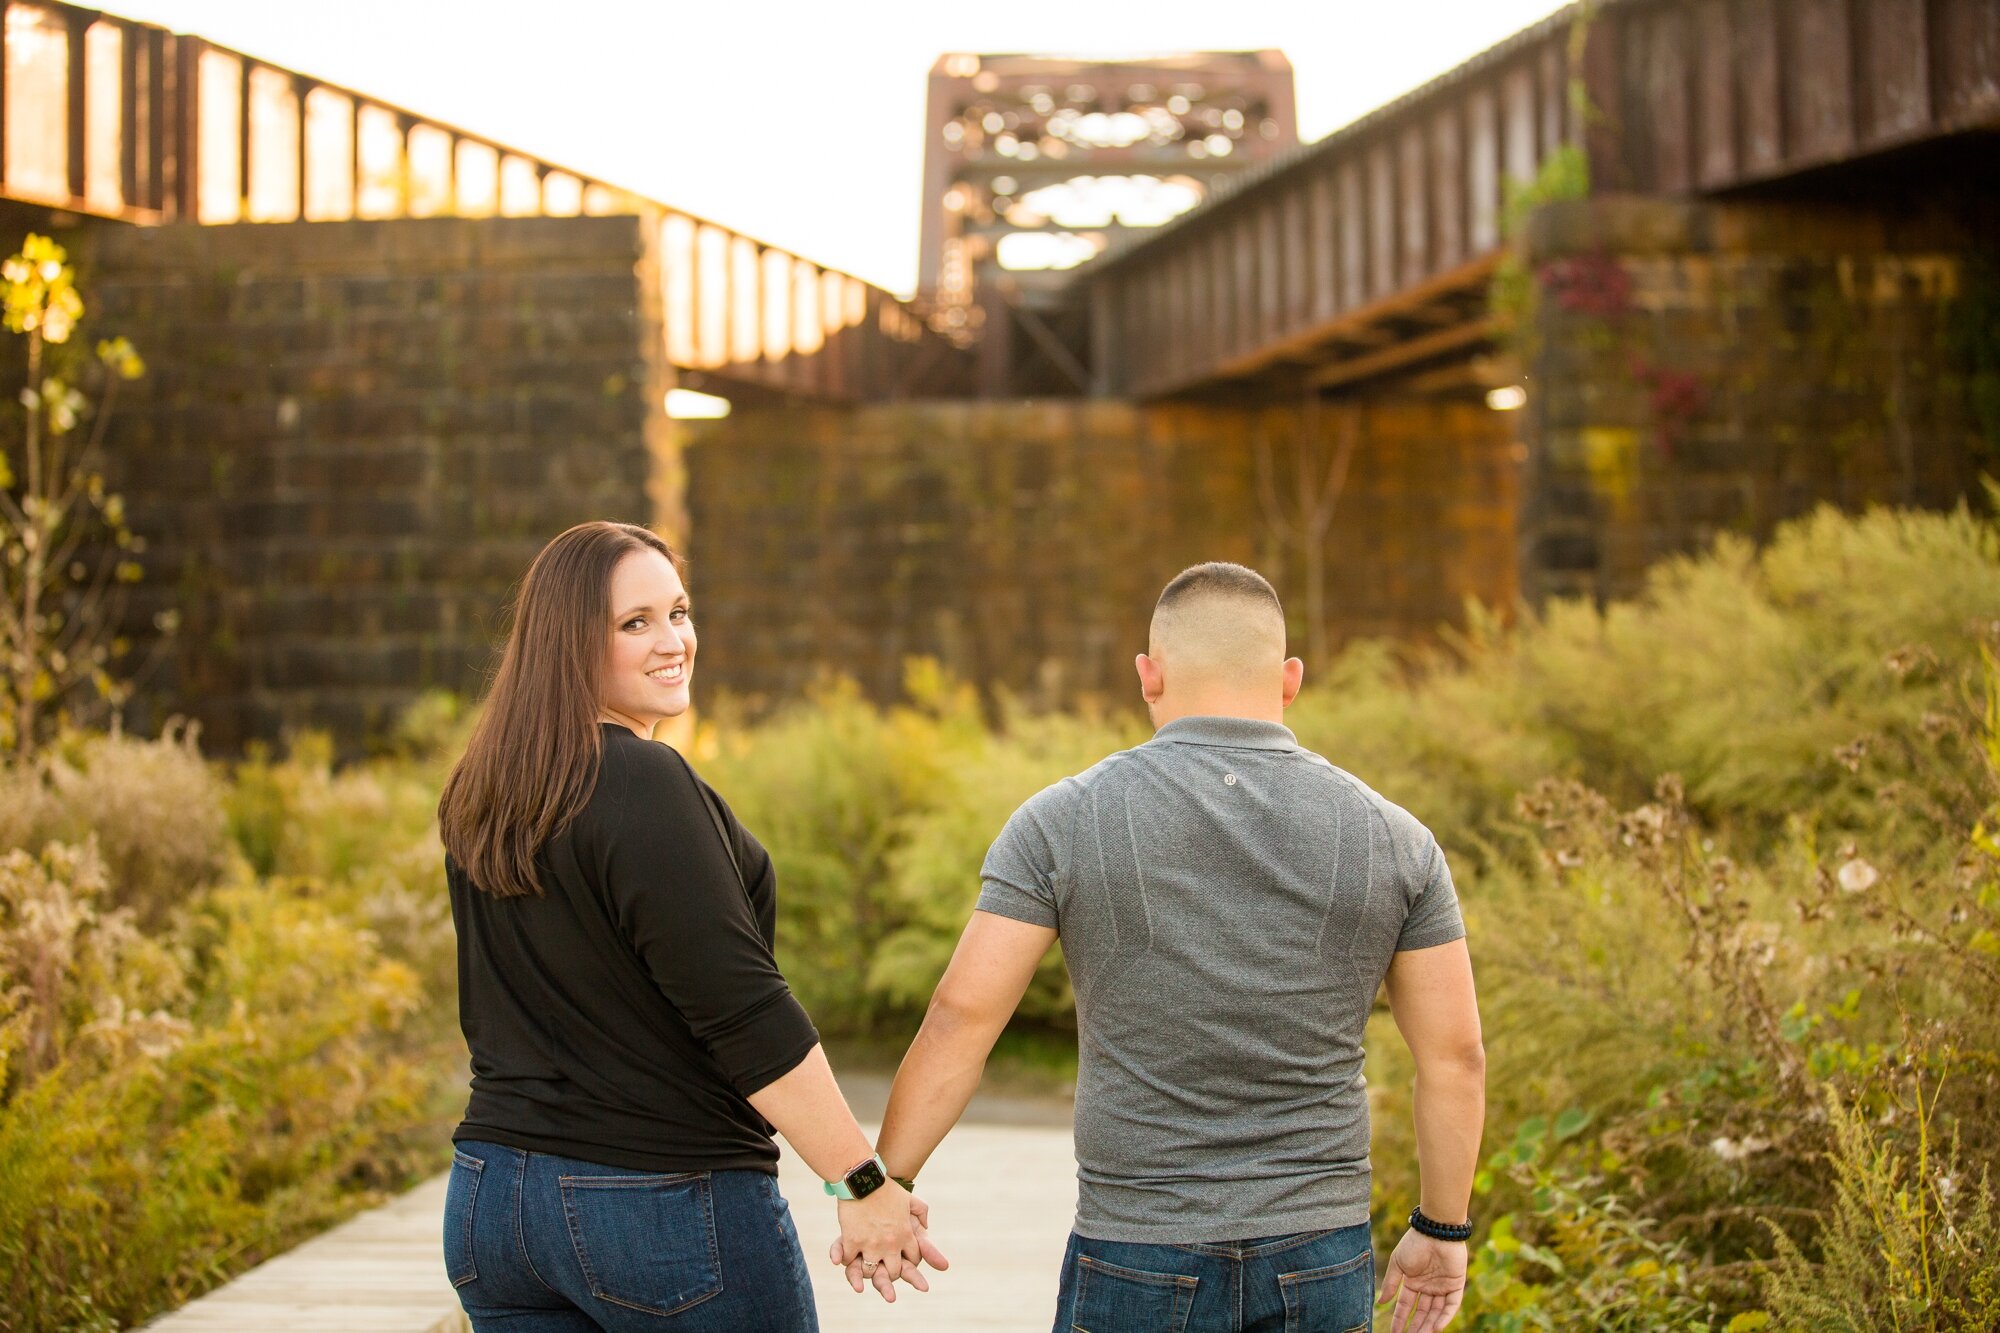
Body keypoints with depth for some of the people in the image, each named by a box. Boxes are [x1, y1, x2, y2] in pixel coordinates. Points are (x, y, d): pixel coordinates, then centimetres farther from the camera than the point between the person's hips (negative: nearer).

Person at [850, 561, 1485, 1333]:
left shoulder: (1067, 822, -6)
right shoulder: (1391, 839, 0)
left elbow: (962, 1018, -8)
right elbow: (1455, 1055, 3)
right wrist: (1442, 1230, 15)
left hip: (1140, 1268, -2)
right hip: (1317, 1268, 2)